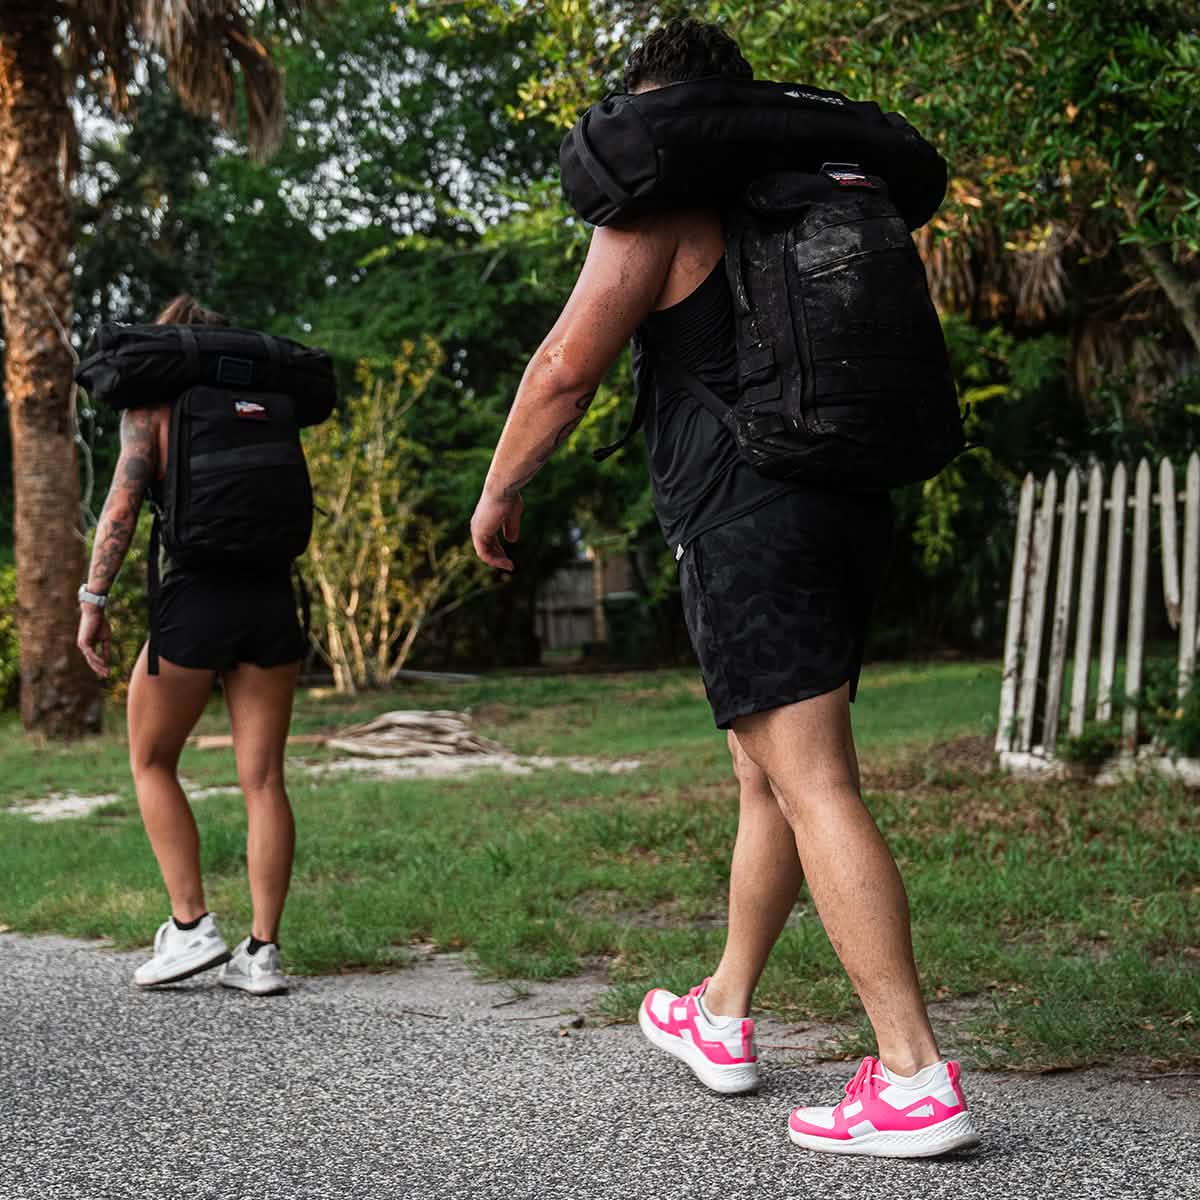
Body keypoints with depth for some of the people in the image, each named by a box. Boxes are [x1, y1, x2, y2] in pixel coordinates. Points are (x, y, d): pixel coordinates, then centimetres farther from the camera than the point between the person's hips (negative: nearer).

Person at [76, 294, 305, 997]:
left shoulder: (153, 401, 2)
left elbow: (124, 502, -8)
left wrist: (94, 599, -7)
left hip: (196, 597, -4)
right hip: (272, 597, 4)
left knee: (152, 762, 15)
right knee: (263, 777, 6)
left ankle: (192, 926, 8)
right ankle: (262, 952, 4)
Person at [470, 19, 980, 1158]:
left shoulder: (660, 210, -4)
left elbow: (566, 366, -9)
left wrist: (497, 492, 5)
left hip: (748, 523, -8)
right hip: (849, 510, 8)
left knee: (812, 788, -12)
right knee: (766, 777, 17)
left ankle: (915, 1078, -16)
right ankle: (722, 1019, 31)